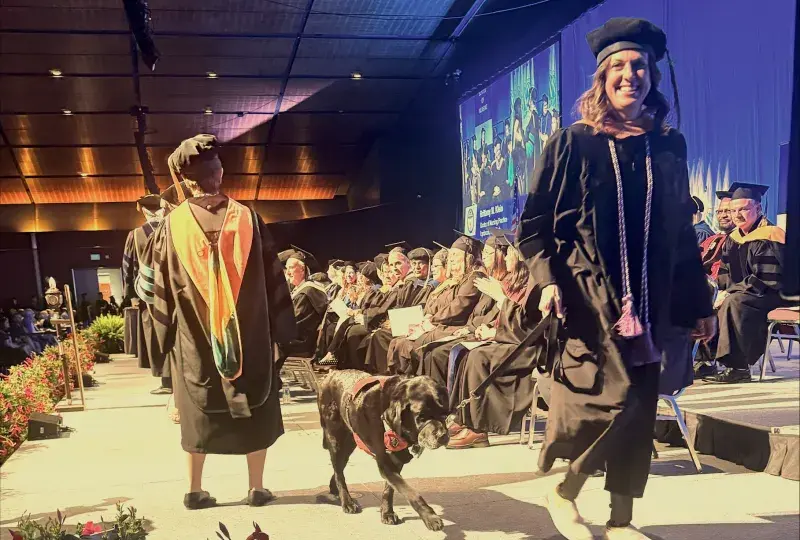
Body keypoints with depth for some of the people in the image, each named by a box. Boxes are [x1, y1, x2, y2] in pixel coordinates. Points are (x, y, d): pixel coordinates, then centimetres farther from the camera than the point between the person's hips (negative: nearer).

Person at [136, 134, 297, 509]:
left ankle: (195, 490, 20)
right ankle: (256, 488, 17)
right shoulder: (246, 218, -7)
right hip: (248, 335, 0)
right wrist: (279, 330, 5)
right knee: (254, 409, 12)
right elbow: (272, 277, -3)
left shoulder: (172, 225, -6)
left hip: (194, 338, 1)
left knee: (199, 412, 14)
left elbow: (153, 283, 2)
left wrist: (167, 328, 15)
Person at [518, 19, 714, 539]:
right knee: (618, 397, -14)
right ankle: (564, 491, 11)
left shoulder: (669, 146, 9)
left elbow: (683, 232, 13)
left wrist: (701, 304, 13)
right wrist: (548, 281, -16)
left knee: (639, 408, 6)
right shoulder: (572, 143, -1)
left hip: (648, 298, 4)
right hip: (589, 293, -4)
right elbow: (533, 222, -2)